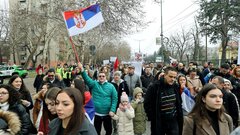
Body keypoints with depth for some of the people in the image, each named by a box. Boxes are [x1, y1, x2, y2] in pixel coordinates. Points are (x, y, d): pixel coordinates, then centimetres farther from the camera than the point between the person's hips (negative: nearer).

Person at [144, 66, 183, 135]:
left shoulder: (175, 87, 0)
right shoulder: (154, 87, -15)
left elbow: (179, 104, 12)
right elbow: (147, 105, -10)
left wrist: (180, 118, 7)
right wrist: (153, 119, -11)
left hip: (173, 121, 4)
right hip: (159, 122, -3)